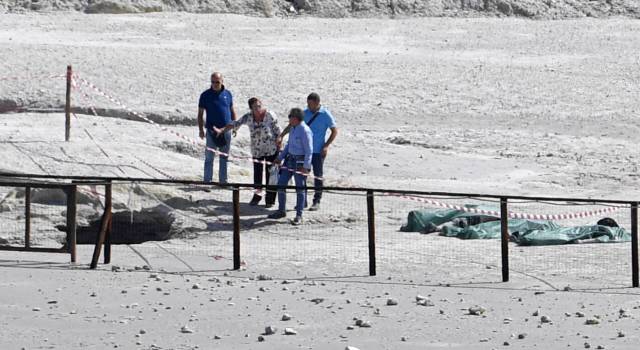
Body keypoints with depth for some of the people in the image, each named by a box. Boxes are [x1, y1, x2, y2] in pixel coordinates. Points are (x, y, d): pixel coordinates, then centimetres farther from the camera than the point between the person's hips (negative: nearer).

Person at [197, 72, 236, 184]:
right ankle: (207, 181, 2)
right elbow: (200, 114, 0)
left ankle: (223, 180, 16)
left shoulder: (227, 94, 7)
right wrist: (201, 130, -7)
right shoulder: (205, 95, -1)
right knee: (209, 157, -2)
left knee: (224, 157, 9)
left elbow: (232, 111, 17)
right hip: (212, 131, -3)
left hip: (226, 130, 3)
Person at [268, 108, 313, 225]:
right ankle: (281, 211, 23)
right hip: (290, 159, 9)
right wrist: (280, 157, 18)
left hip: (300, 162, -9)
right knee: (281, 184, 10)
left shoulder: (305, 131, -17)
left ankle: (299, 216, 7)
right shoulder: (292, 128, 10)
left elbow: (309, 150, -18)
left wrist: (306, 166, -22)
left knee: (300, 188, -1)